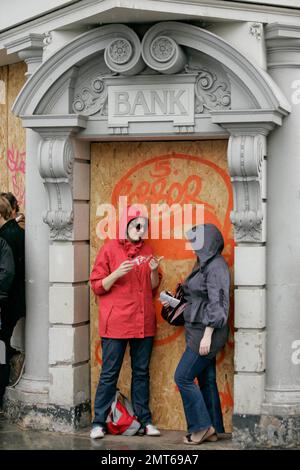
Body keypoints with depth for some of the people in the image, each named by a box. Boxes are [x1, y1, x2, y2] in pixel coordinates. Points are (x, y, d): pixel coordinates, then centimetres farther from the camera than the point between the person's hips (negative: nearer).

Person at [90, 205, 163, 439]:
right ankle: (99, 422, 5)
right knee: (109, 374, -1)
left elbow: (153, 287, 15)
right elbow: (97, 286, -3)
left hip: (144, 322, 4)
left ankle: (144, 420, 15)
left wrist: (154, 270, -5)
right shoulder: (110, 249, -3)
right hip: (116, 323, -4)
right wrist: (117, 273, -19)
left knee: (141, 373, 9)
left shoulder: (147, 250, 10)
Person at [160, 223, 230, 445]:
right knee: (206, 380, 11)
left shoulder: (216, 266, -16)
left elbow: (216, 304, -20)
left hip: (207, 332, -9)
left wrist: (207, 336, -22)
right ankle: (212, 430, 16)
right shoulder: (205, 264, 13)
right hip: (198, 331, 9)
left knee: (183, 377, -6)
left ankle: (202, 426, 2)